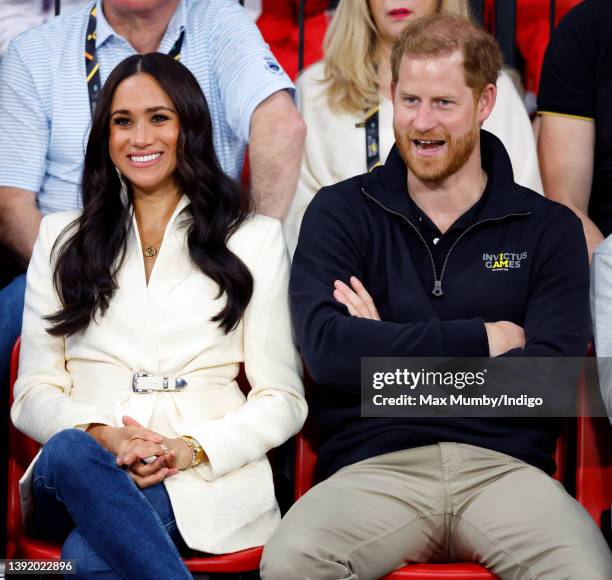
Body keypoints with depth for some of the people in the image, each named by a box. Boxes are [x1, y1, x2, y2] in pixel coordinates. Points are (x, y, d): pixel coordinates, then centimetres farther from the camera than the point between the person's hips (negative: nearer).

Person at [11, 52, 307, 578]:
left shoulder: (255, 239, 13)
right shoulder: (61, 239, 18)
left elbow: (283, 400, 8)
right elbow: (34, 393, 11)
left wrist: (192, 450, -11)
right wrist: (103, 436, -12)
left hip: (206, 476, -3)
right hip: (80, 473, 3)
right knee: (70, 452, -37)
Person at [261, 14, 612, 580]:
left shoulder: (550, 229, 10)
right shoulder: (340, 212, 10)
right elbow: (326, 348, -7)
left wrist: (386, 350, -3)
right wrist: (484, 339, -4)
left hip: (504, 467, 0)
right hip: (373, 466, 0)